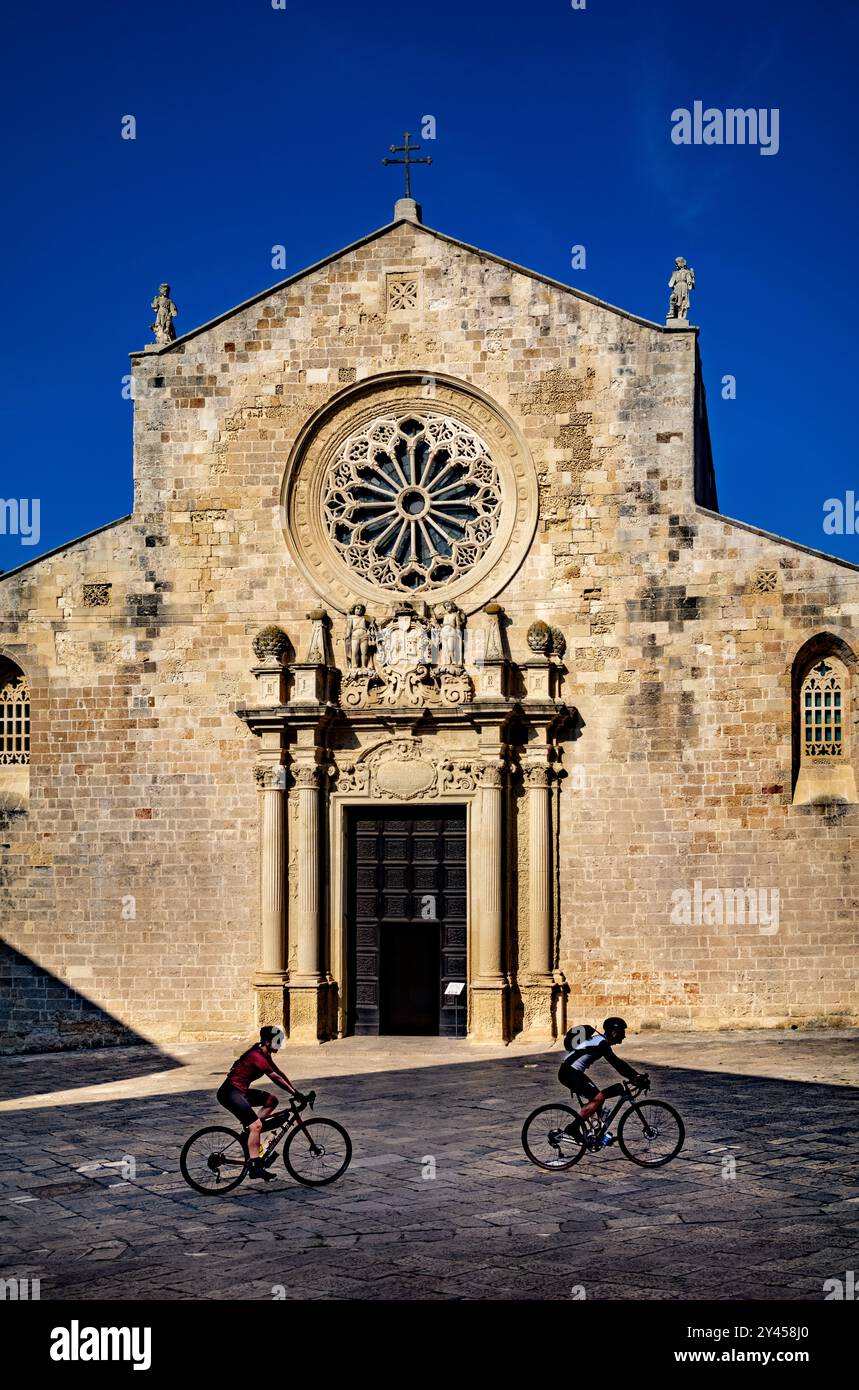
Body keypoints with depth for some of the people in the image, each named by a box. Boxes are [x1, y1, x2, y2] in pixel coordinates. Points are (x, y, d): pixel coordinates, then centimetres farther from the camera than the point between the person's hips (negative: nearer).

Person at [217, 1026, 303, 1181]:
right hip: (230, 1093, -10)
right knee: (256, 1125, -17)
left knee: (271, 1100, 9)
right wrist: (295, 1094, -19)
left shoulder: (264, 1055, 11)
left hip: (240, 1091, 10)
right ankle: (255, 1167, -14)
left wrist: (295, 1091, 7)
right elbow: (276, 1078, -22)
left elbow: (279, 1073, 13)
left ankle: (250, 1128, 9)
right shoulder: (257, 1056, -20)